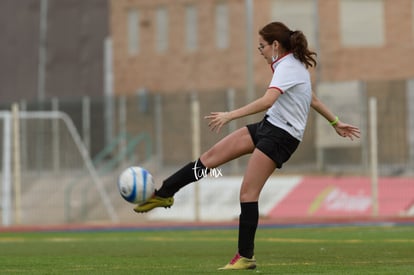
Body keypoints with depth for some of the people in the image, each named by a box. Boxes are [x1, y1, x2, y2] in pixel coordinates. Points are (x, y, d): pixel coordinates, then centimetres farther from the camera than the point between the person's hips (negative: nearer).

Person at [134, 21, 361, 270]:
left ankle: (246, 257, -5)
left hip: (281, 136, -10)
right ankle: (164, 194, 2)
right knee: (211, 156, 0)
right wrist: (336, 123, 34)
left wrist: (230, 115, -35)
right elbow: (313, 100, 25)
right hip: (269, 126, 10)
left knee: (248, 194, -11)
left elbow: (267, 101, -33)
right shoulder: (296, 65, 14)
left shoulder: (287, 68, -18)